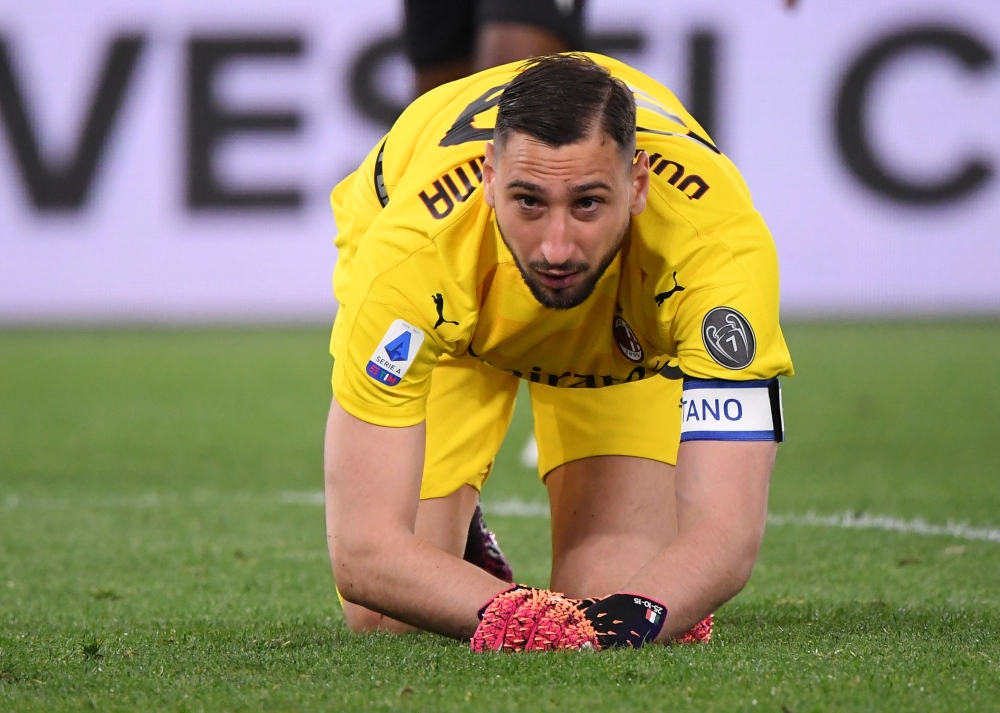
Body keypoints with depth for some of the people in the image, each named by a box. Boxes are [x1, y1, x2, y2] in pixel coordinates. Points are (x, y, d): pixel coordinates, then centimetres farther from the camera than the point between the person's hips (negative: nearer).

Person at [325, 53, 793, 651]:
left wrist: (632, 616, -67)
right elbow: (364, 549, -44)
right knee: (384, 618, -10)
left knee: (616, 586, -15)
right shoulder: (412, 251, -44)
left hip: (631, 329, 0)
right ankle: (455, 528, 24)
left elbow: (728, 529, -46)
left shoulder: (721, 240, -43)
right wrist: (512, 616, -62)